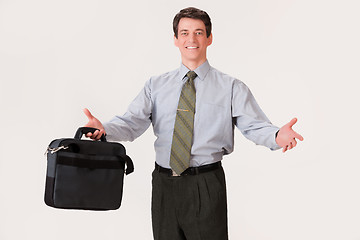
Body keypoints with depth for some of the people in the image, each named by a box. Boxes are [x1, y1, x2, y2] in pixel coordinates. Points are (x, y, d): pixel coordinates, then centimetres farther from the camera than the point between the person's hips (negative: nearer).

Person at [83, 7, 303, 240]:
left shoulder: (231, 87, 3)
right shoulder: (156, 85, 10)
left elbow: (255, 126, -6)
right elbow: (133, 122, 0)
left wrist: (277, 136, -29)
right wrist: (104, 129, -21)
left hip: (206, 185, -2)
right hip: (164, 183, 3)